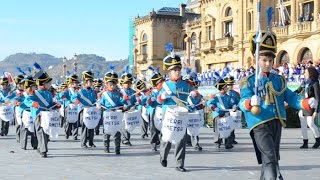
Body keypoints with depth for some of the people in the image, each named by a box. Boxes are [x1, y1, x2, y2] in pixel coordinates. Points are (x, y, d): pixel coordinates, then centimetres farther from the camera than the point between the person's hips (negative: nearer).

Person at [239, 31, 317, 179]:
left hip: (277, 123, 6)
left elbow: (291, 97, 7)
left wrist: (307, 103, -11)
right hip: (260, 124, -6)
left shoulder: (279, 80, 13)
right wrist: (250, 103, -39)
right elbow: (242, 102, -15)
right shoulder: (248, 82, -3)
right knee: (270, 158, -19)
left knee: (274, 158, 17)